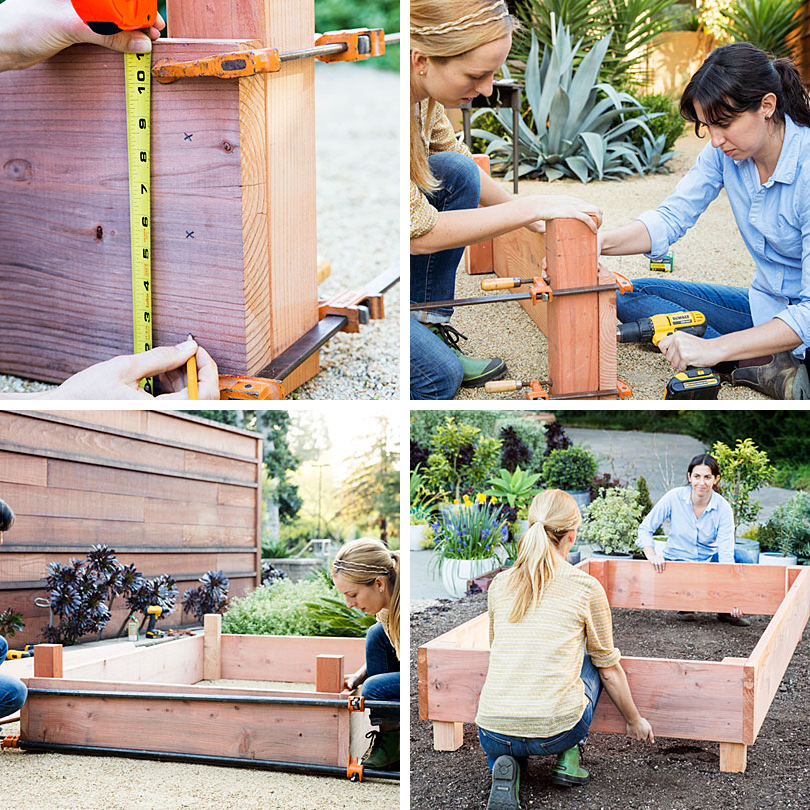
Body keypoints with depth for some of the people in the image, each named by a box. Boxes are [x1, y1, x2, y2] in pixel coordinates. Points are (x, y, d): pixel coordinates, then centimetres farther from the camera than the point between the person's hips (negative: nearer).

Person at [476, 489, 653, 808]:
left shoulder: (499, 584, 9)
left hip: (493, 733, 2)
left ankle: (506, 766, 4)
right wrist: (634, 720, 27)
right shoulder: (586, 588, -1)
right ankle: (568, 758, 18)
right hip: (557, 730, -2)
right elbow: (609, 667, 10)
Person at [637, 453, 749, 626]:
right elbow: (645, 529, -10)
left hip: (708, 561, 2)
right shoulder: (674, 498, -17)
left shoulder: (723, 508, -16)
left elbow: (726, 553, -22)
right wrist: (653, 556, -30)